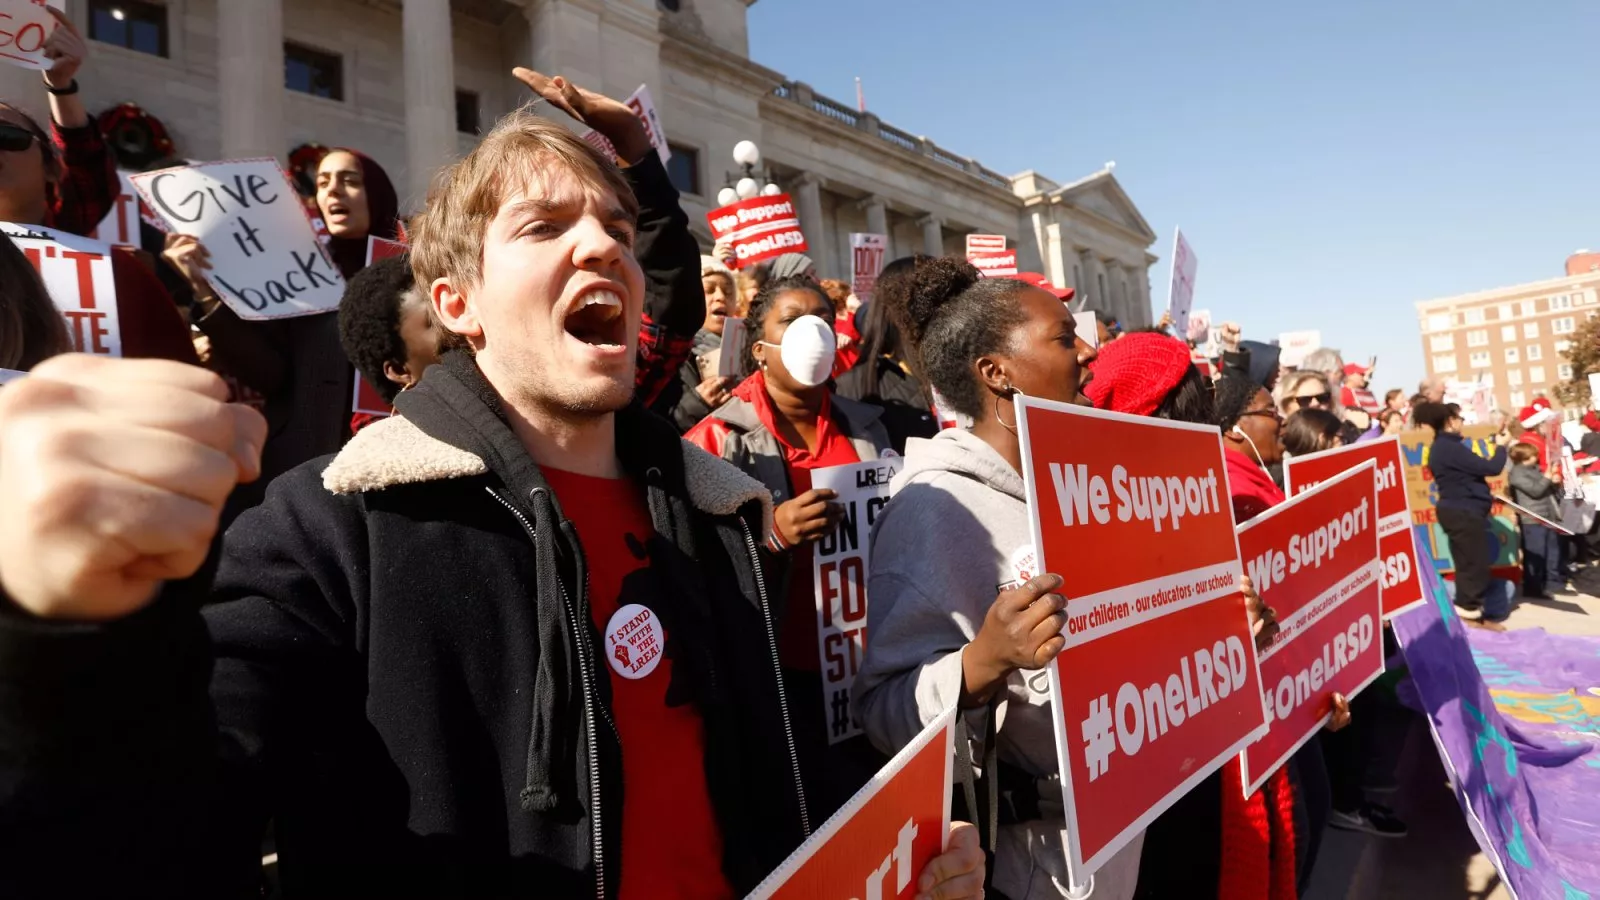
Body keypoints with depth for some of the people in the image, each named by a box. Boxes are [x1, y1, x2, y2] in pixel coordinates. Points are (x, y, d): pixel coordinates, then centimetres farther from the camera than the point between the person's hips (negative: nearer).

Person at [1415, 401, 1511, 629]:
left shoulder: (1441, 447, 14)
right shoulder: (1450, 448, -20)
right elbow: (1491, 468, -17)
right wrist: (1501, 446, -1)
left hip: (1460, 511, 10)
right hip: (1464, 513, -10)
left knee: (1468, 565, 14)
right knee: (1475, 565, -3)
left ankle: (1470, 613, 19)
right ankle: (1472, 615, 3)